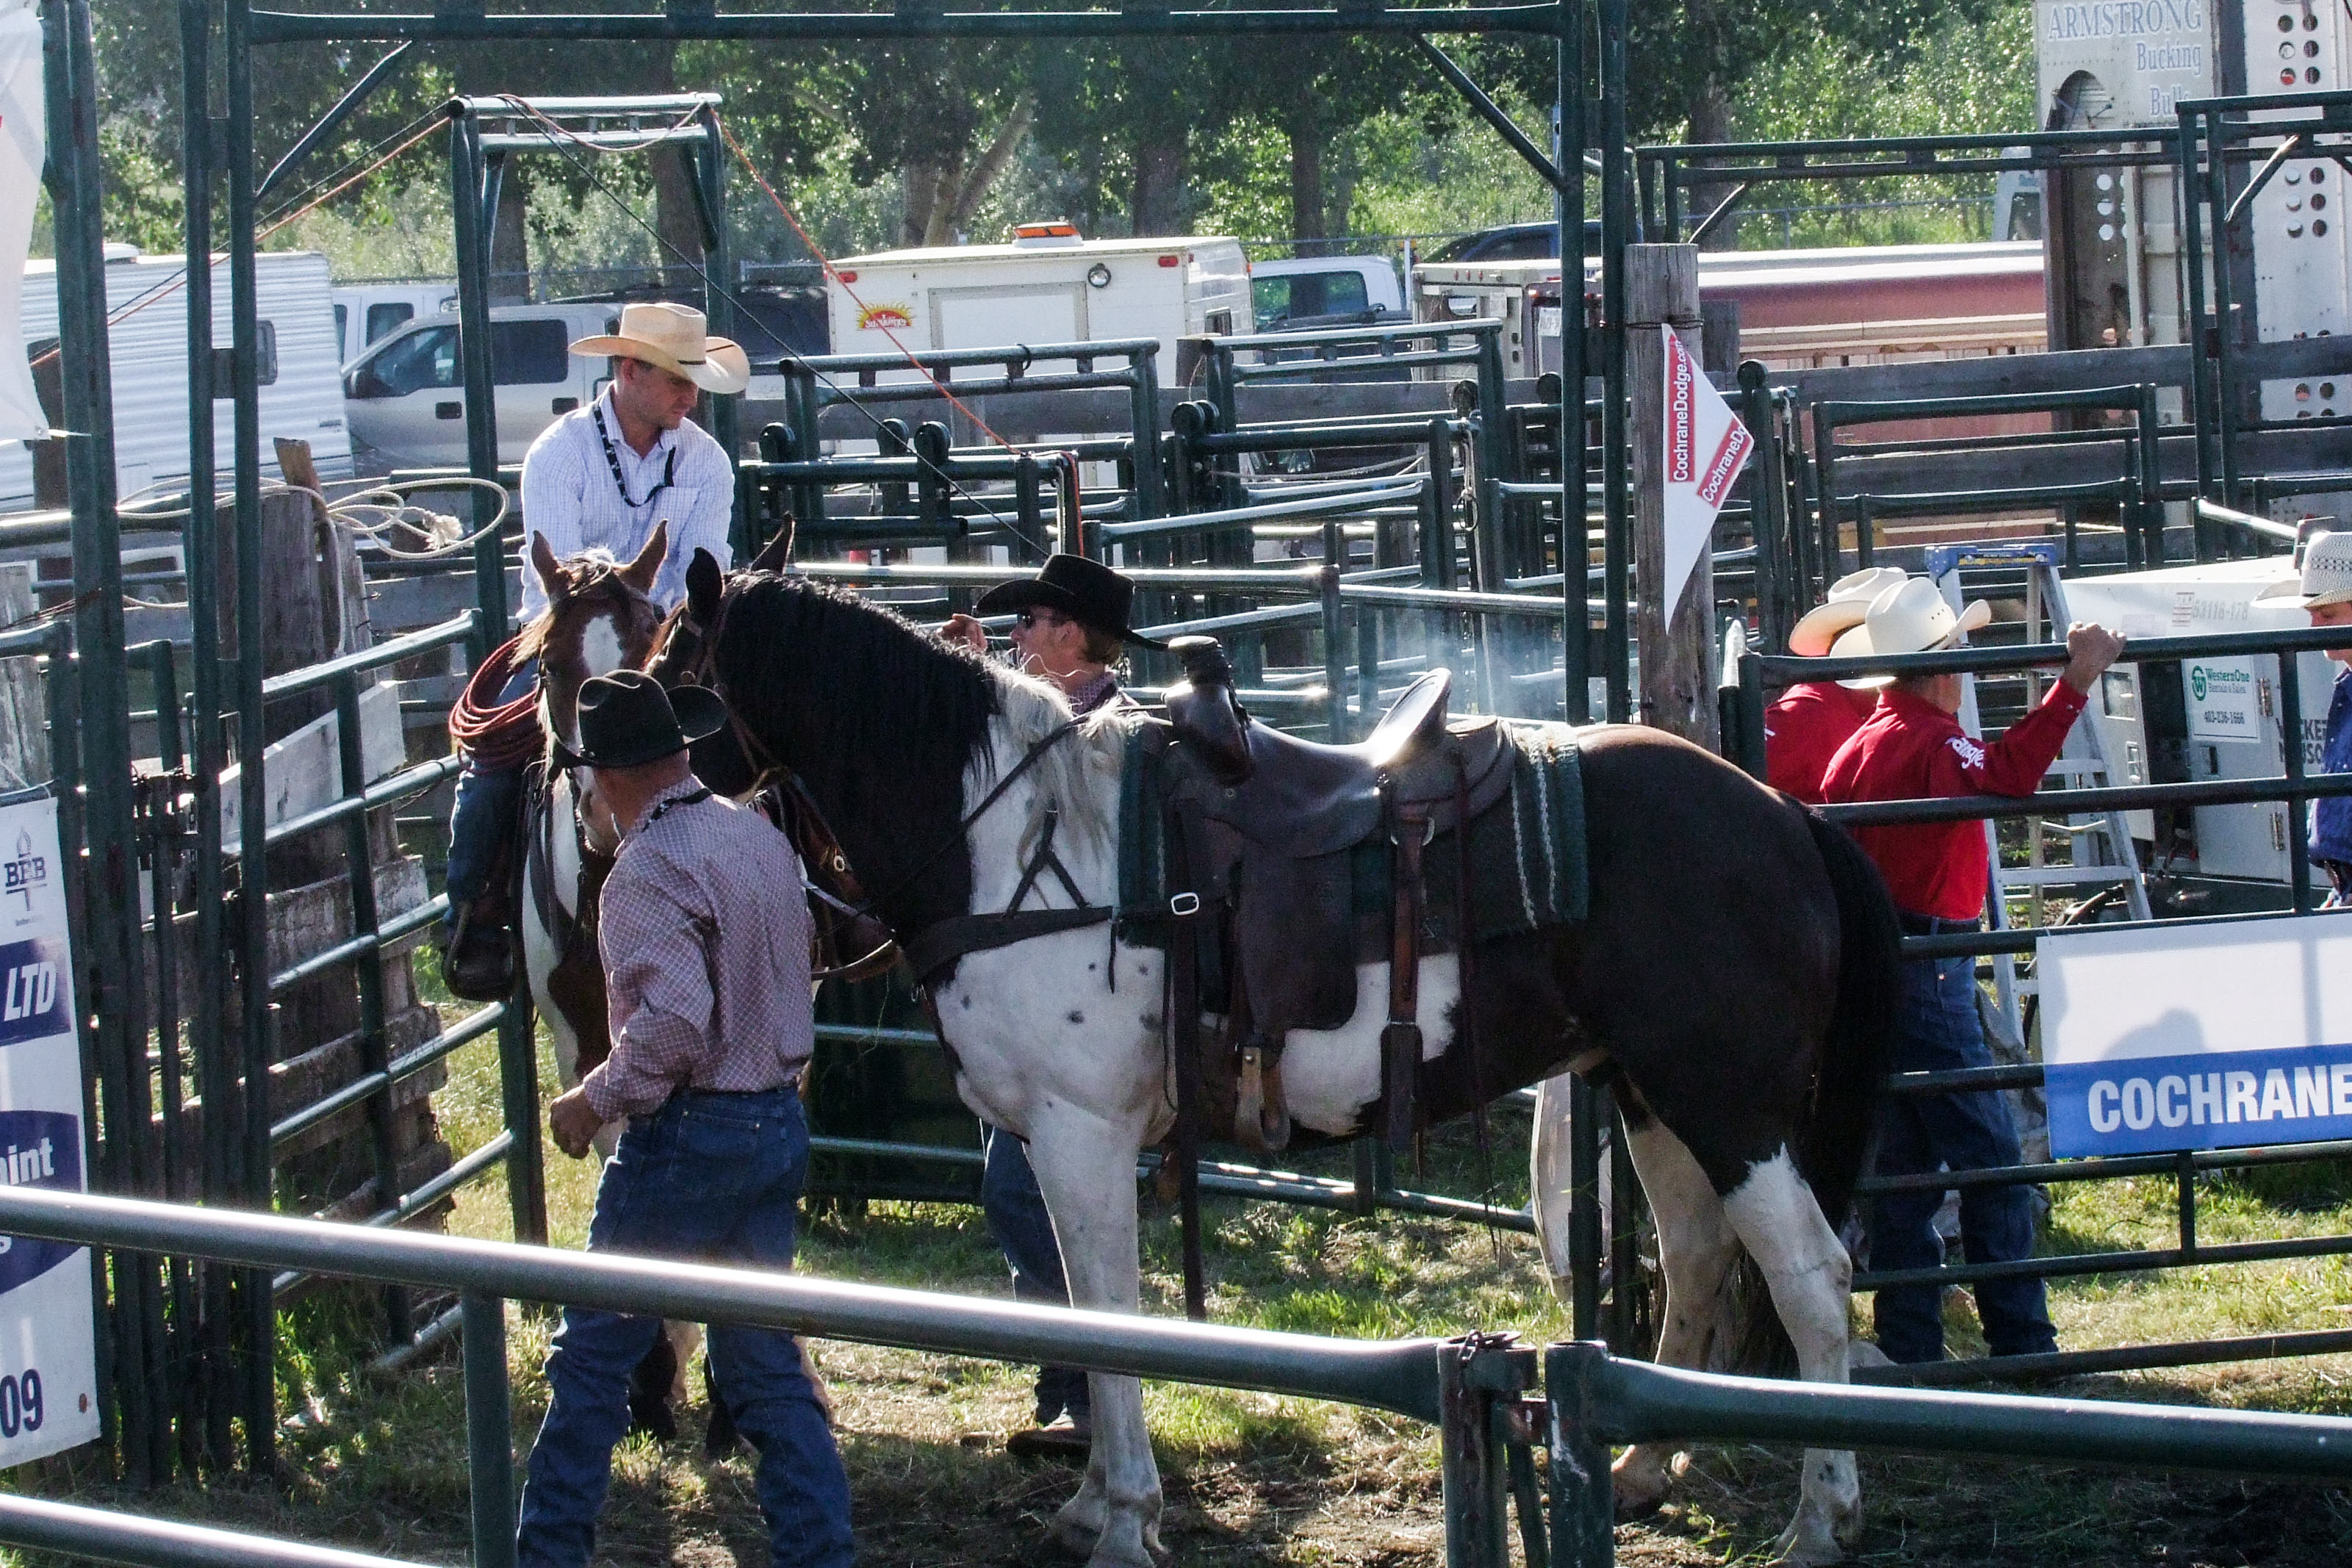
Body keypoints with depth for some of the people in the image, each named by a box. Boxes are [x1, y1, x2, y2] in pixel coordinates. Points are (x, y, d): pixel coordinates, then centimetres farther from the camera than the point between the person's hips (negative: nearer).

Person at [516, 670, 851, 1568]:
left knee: (593, 1356, 4)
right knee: (764, 1364, 11)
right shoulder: (762, 840, 8)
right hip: (780, 1120, 8)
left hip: (689, 1134, -8)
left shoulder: (648, 871, -18)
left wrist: (594, 1103, -13)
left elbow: (670, 1025, -27)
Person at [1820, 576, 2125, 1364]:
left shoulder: (1861, 744, 15)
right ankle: (2021, 1342, -8)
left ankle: (1909, 1346, 11)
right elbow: (2004, 776, -34)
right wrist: (2073, 686, -36)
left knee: (1906, 1163, 11)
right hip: (1927, 967, -9)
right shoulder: (1929, 741, -14)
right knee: (1989, 1156, -7)